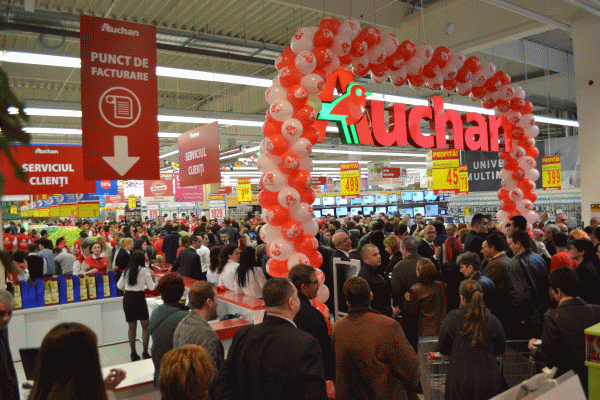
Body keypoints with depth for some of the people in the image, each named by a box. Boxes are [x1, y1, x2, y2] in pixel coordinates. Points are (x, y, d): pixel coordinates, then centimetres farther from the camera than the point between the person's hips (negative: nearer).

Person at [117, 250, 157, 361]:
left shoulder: (127, 270, 8)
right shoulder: (144, 271, -6)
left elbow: (119, 285, 18)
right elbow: (151, 287, 0)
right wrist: (152, 276, 15)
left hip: (127, 299, 5)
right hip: (139, 298, -5)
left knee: (132, 327, 13)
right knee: (146, 326, 7)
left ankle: (133, 354, 19)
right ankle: (145, 352, 4)